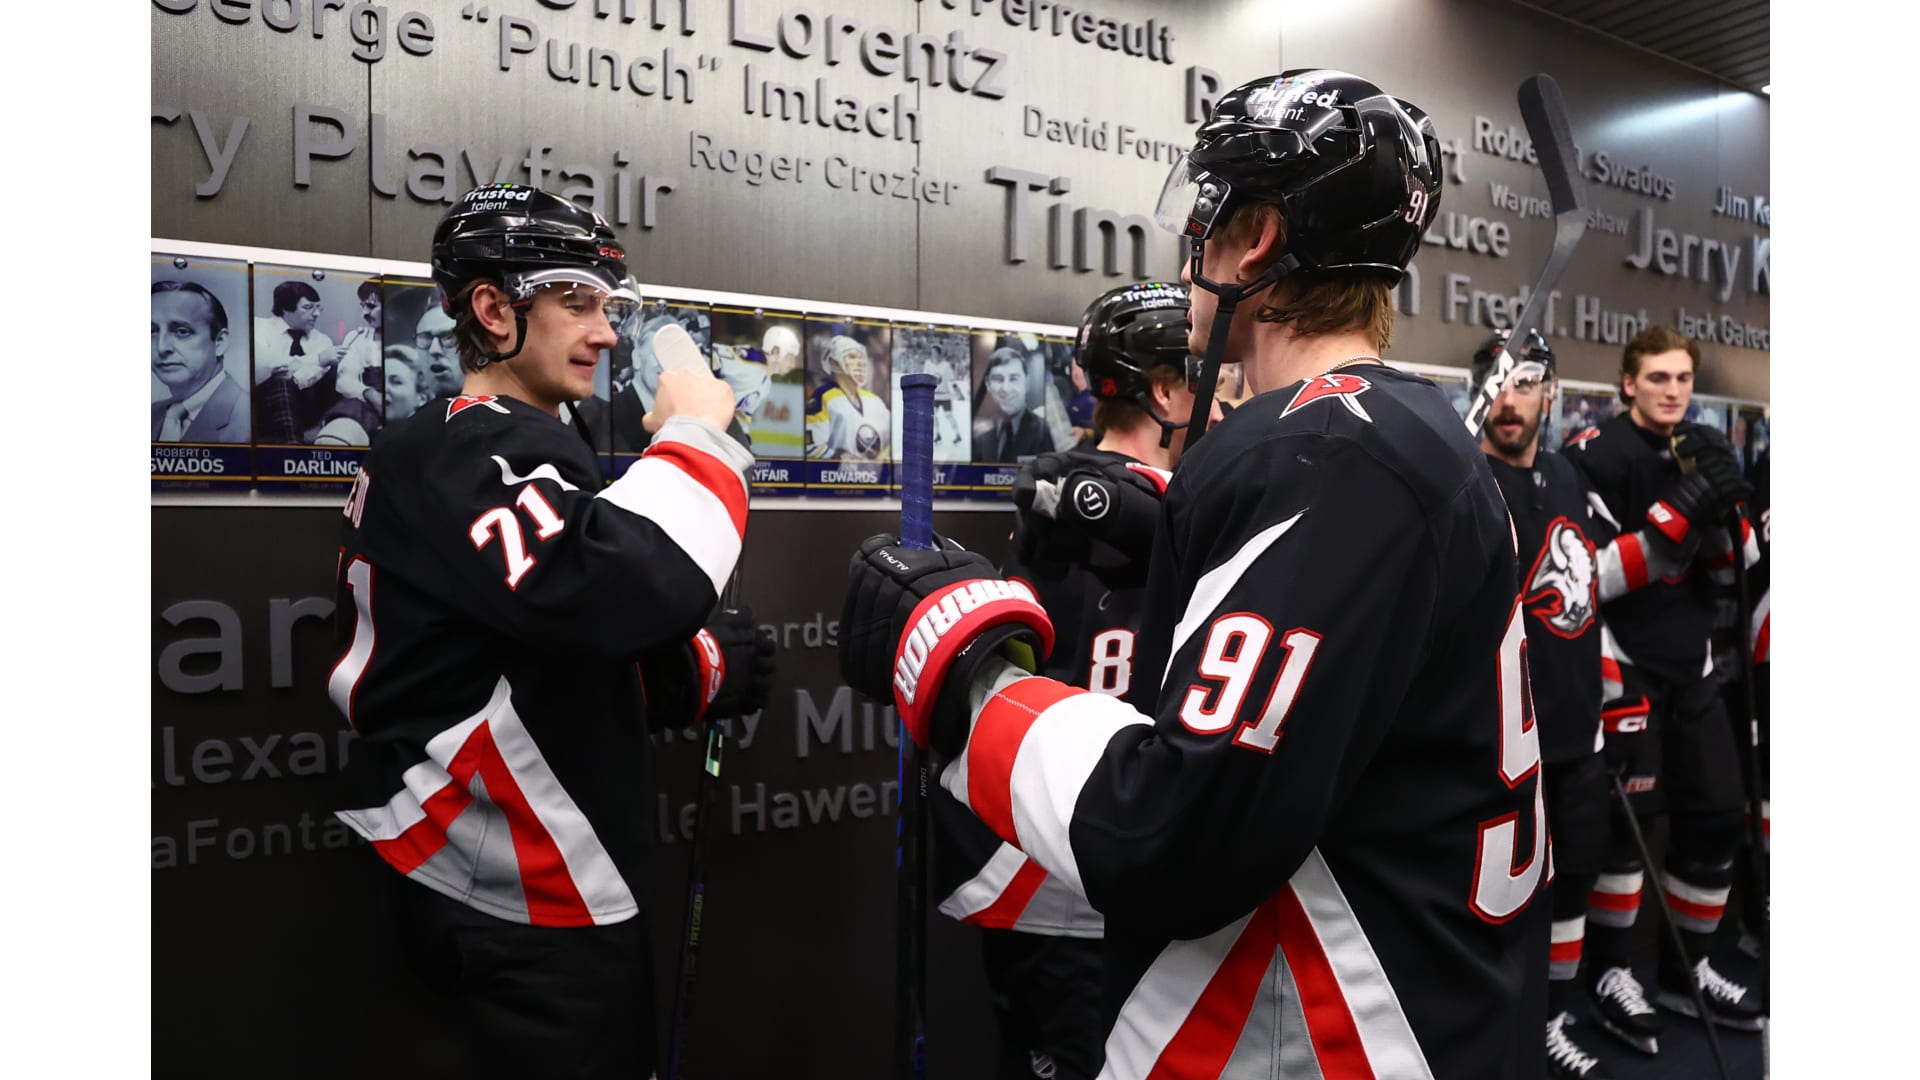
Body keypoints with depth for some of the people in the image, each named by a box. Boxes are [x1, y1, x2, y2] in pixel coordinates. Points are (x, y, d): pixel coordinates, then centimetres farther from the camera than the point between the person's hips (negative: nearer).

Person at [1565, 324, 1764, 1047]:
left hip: (1690, 661, 7)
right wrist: (1683, 508, -25)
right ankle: (1611, 975, 8)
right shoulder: (1598, 452, -11)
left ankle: (1687, 971, 26)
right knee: (1625, 813, -9)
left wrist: (1723, 512, -12)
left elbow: (1733, 567, 9)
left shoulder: (1707, 450, 10)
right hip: (1620, 658, -7)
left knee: (1717, 811, 10)